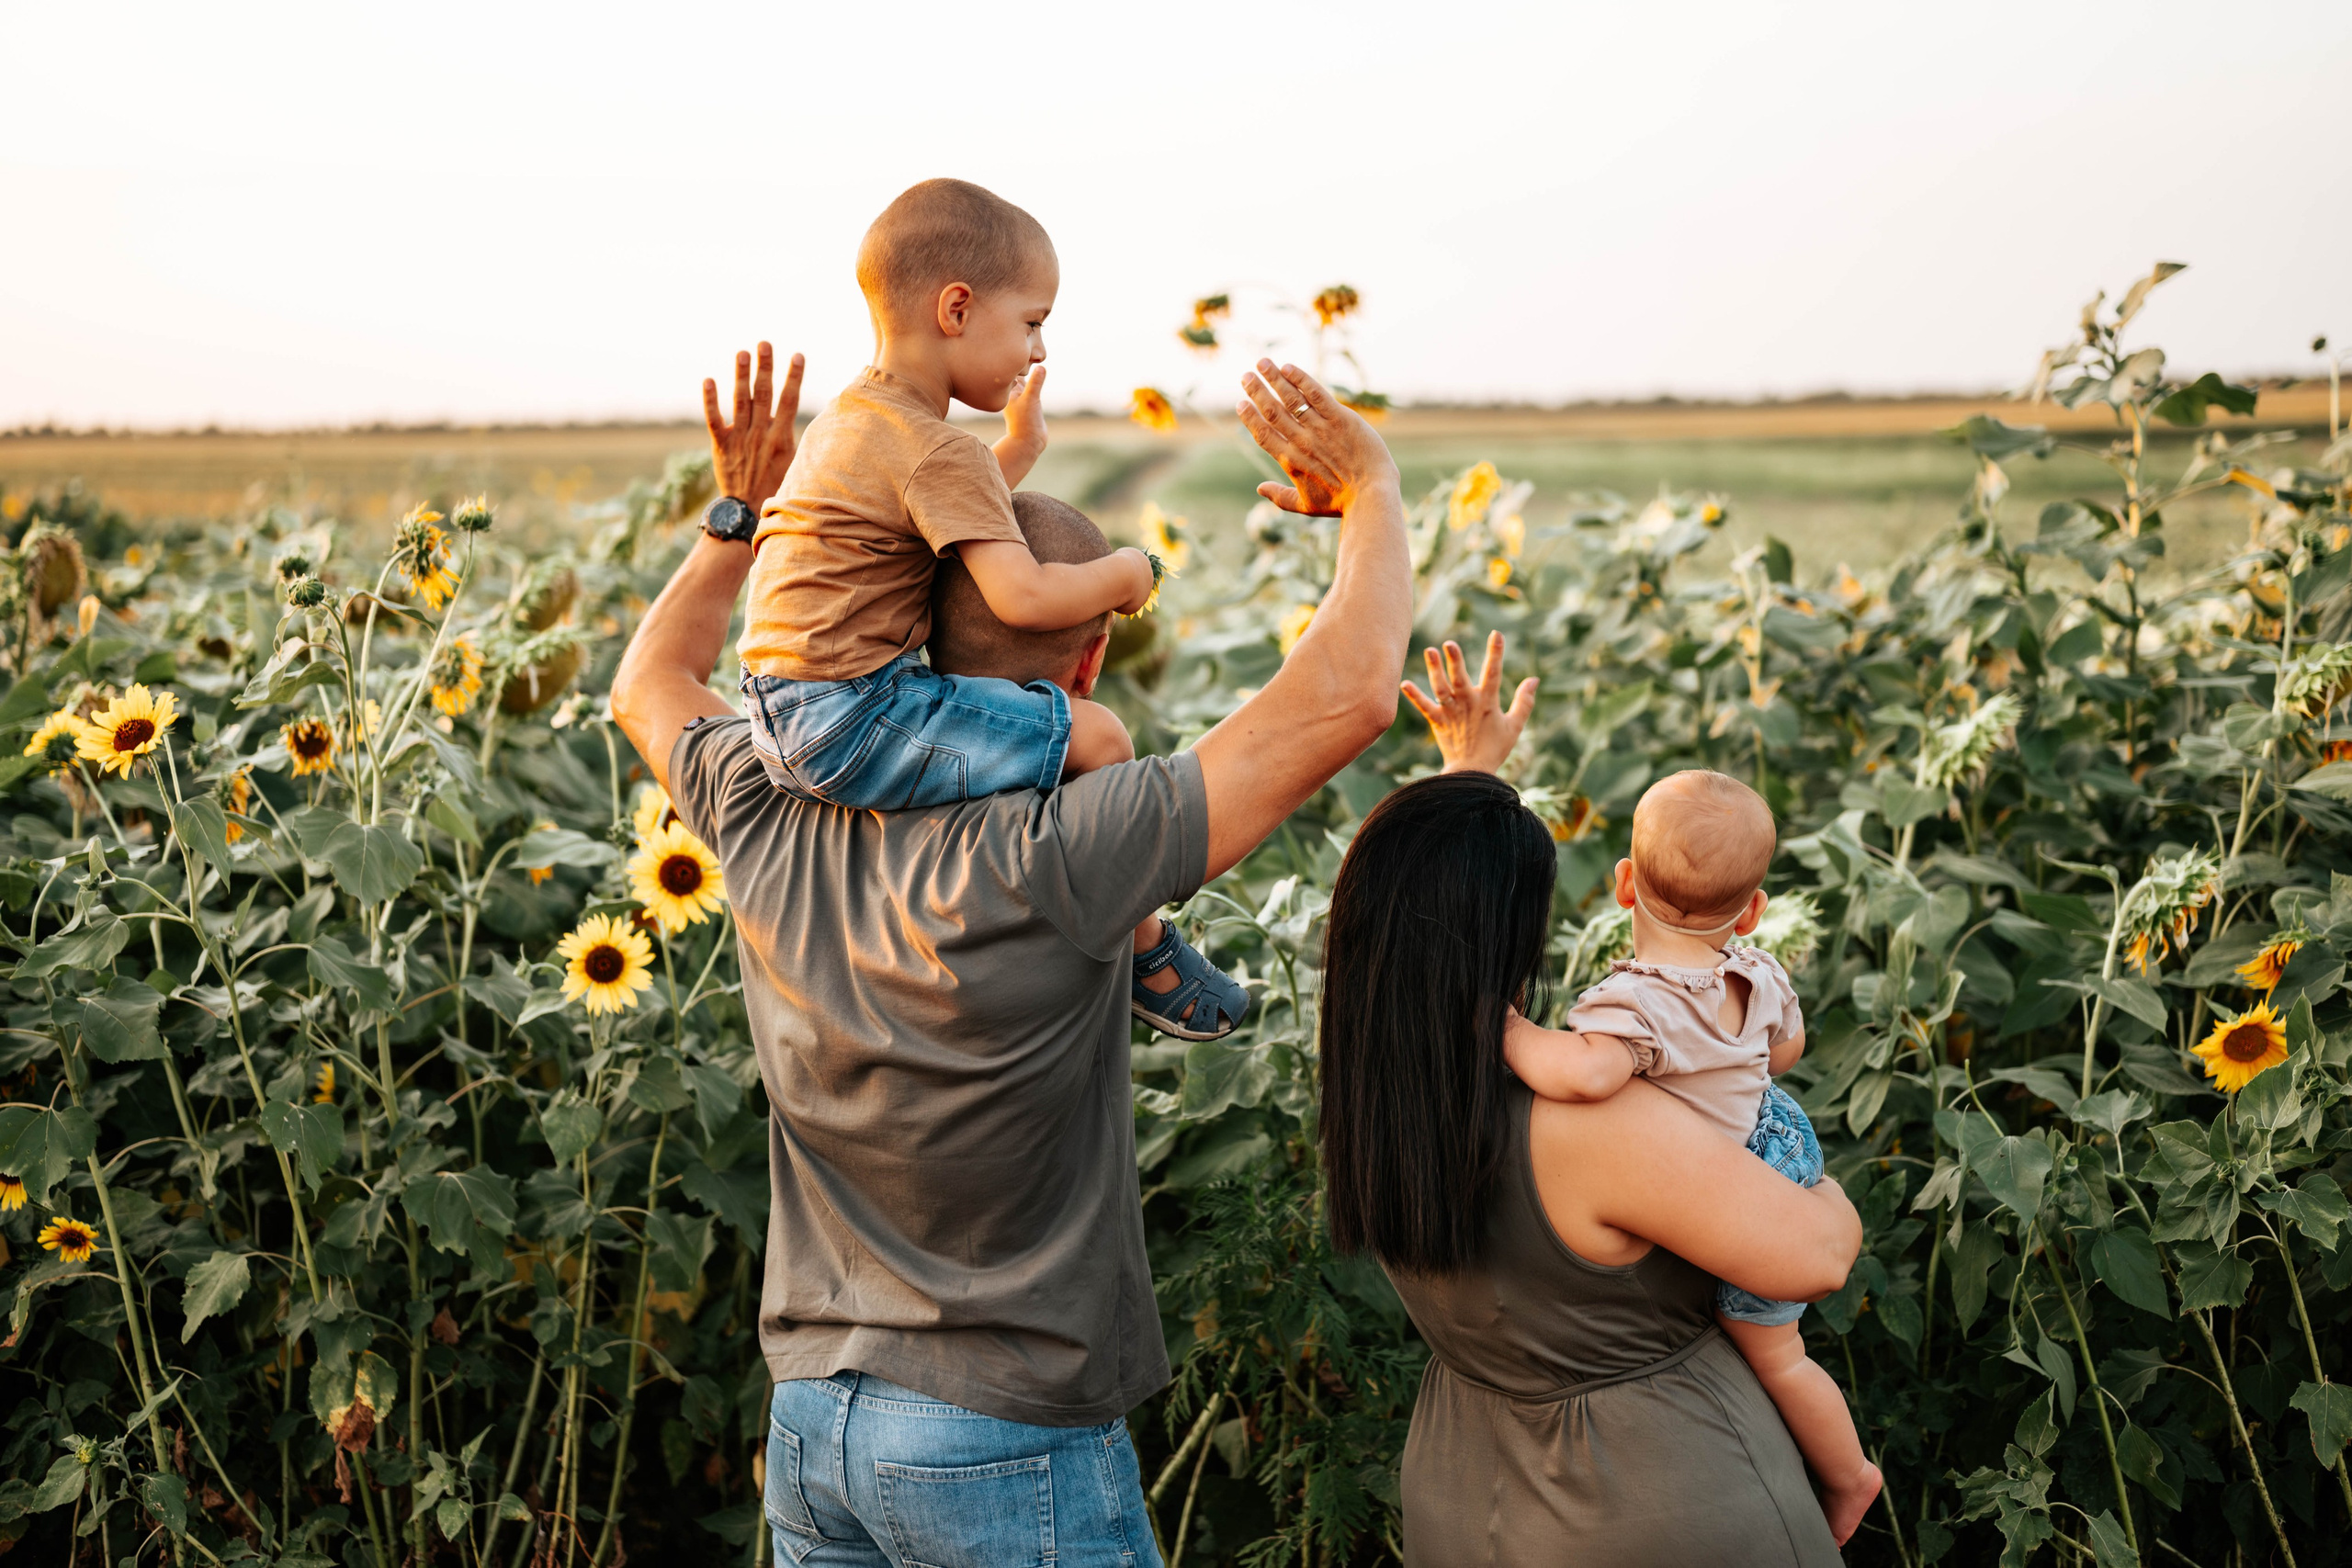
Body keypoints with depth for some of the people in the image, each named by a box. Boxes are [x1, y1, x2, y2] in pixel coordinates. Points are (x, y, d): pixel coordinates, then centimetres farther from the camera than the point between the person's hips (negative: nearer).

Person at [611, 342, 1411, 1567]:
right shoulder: (1047, 867, -25)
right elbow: (1346, 697, -25)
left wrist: (747, 517, 18)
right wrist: (1372, 484, -9)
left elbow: (647, 686, 16)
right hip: (1008, 1447, -6)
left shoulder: (773, 825, -7)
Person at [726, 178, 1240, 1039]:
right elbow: (1023, 597, -22)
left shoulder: (850, 414, 16)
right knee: (1096, 736, -11)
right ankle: (1144, 947, 4)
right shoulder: (938, 450, -15)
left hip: (782, 718, 11)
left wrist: (1017, 451, 17)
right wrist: (1125, 576, -5)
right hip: (850, 721, -11)